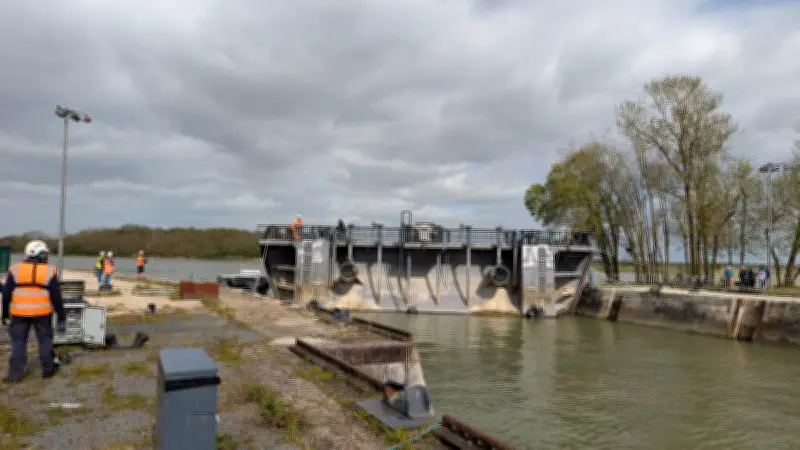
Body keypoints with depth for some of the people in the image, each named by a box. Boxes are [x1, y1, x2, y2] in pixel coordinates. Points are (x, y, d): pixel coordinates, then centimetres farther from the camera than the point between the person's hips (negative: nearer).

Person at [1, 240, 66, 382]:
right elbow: (56, 297, -2)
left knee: (18, 341, 10)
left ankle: (15, 373, 9)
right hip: (42, 312, -1)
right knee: (45, 340, 12)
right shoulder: (50, 271, -4)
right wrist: (61, 316, 5)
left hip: (19, 312, 1)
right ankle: (48, 369, 19)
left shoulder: (15, 269, 1)